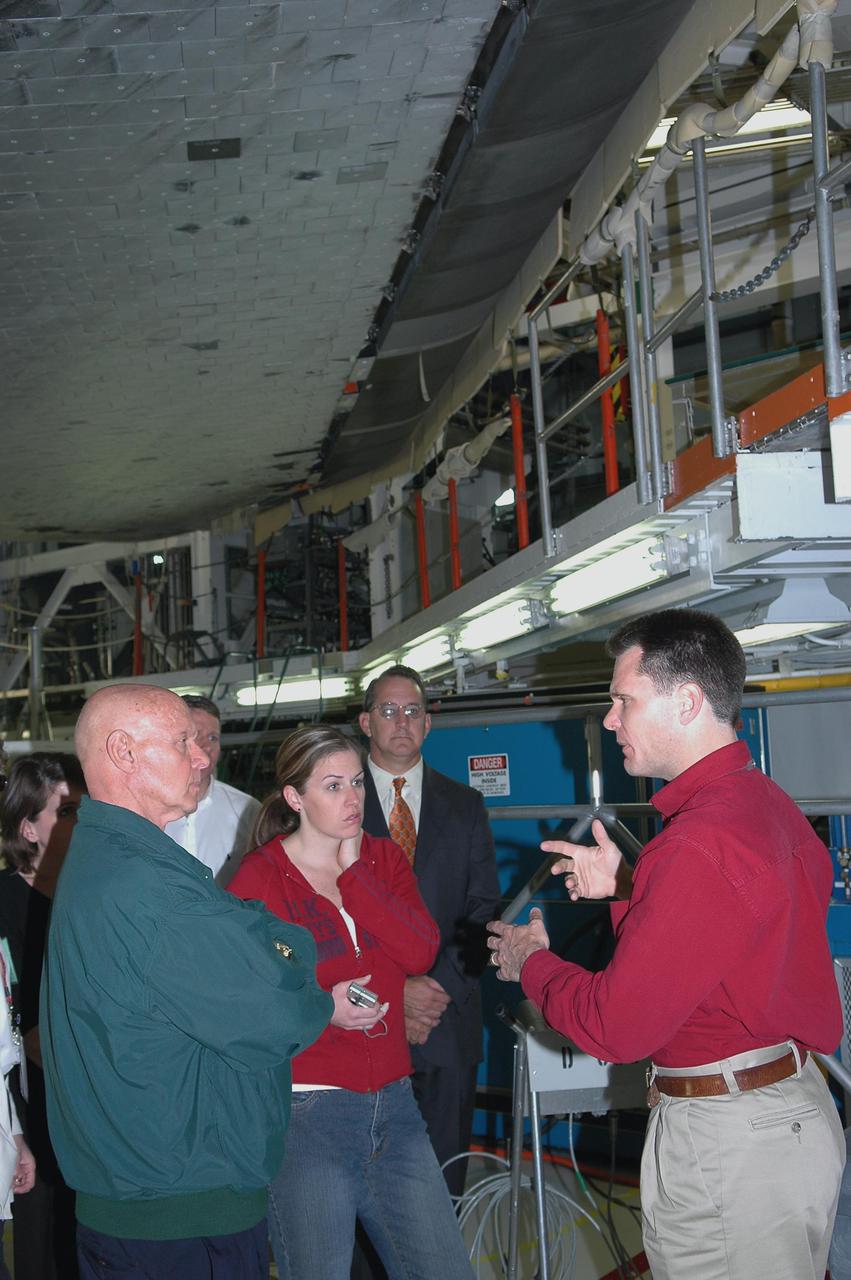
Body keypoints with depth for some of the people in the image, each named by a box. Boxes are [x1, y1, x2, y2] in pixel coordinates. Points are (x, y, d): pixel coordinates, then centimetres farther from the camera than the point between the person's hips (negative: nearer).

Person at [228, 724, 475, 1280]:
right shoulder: (260, 878, -5)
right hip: (306, 1113, -4)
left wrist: (351, 871, -10)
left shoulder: (383, 859, 7)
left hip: (392, 1104, 4)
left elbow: (421, 952, -9)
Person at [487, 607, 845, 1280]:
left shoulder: (701, 843, -26)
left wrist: (530, 961, -5)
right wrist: (625, 888, 9)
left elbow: (618, 1028, -22)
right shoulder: (770, 803, 5)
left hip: (725, 1143, -10)